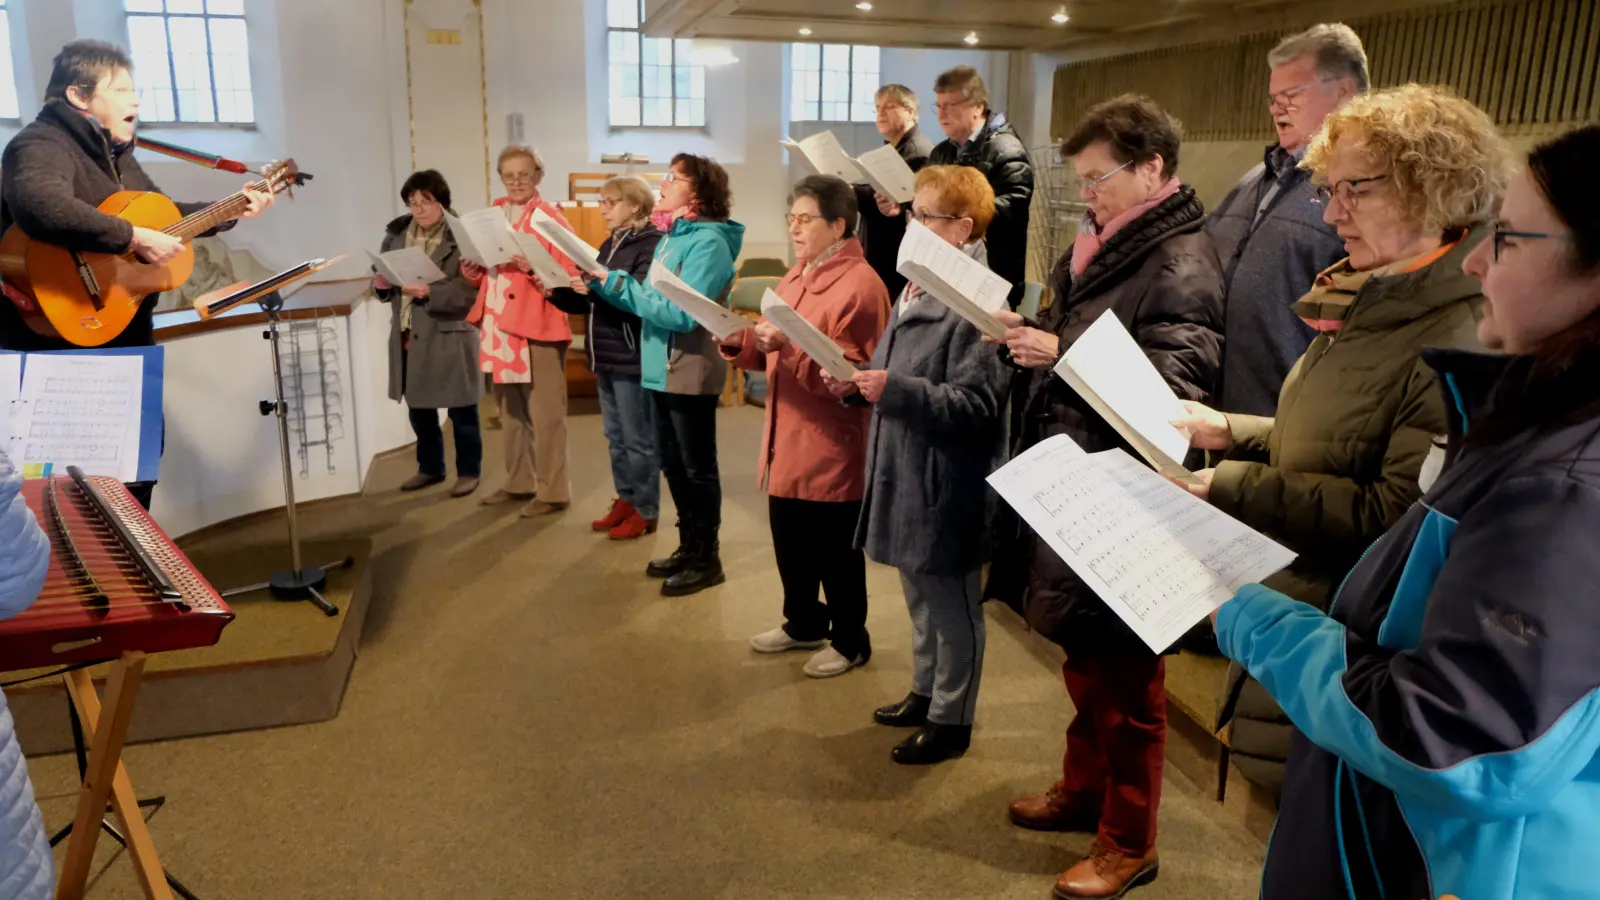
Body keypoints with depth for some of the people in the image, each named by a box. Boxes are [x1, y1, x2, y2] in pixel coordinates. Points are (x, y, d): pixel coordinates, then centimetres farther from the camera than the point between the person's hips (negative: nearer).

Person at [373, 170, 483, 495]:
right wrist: (381, 283, -9)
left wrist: (429, 292, -30)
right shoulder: (397, 233, 8)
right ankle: (430, 467, 31)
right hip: (407, 334, 6)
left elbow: (468, 291, -18)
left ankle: (468, 471, 20)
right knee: (418, 406, 16)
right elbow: (383, 279, 13)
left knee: (460, 409, 6)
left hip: (449, 334, -6)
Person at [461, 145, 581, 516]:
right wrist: (471, 265, -2)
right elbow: (480, 275, 19)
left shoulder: (552, 220, -5)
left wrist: (533, 268, -26)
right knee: (510, 411, 14)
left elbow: (569, 277, -12)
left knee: (544, 413, -3)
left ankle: (552, 491, 5)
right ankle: (519, 482, 26)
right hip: (499, 326, 7)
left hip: (537, 328, -7)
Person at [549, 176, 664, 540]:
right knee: (616, 437, 15)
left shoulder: (652, 245, -10)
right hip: (605, 355, 9)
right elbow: (592, 300, 17)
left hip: (633, 357, -9)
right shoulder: (609, 245, 16)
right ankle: (625, 499, 26)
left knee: (638, 439, 0)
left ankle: (646, 510, 9)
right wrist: (557, 292, 2)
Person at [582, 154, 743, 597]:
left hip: (690, 372, -9)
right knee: (673, 467, 16)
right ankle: (689, 547, 29)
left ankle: (706, 559, 15)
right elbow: (653, 302, 11)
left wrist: (618, 284, -20)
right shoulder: (670, 238, 13)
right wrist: (604, 281, 0)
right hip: (663, 369, 9)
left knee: (697, 469, 2)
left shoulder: (708, 242, -16)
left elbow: (681, 314, -24)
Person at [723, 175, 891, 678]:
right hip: (786, 440, 9)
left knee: (835, 553, 6)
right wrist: (739, 342, -2)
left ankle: (849, 641, 24)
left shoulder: (861, 285, -17)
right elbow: (773, 356, 18)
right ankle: (803, 624, 38)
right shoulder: (796, 277, 13)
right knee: (789, 542, 19)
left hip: (832, 448, -9)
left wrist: (788, 348, -31)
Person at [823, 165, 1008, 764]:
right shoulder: (919, 286, 10)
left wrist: (894, 389, -30)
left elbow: (975, 403, -25)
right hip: (906, 475, 9)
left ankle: (951, 720, 24)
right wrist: (858, 383, 1)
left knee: (951, 603, 8)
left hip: (947, 485, -9)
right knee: (920, 595, 23)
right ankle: (925, 693, 41)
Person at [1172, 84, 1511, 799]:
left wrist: (1239, 488, -25)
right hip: (1291, 612, 9)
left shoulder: (1465, 336, -22)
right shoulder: (1367, 303, 9)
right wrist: (1230, 430, 6)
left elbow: (1399, 515, -28)